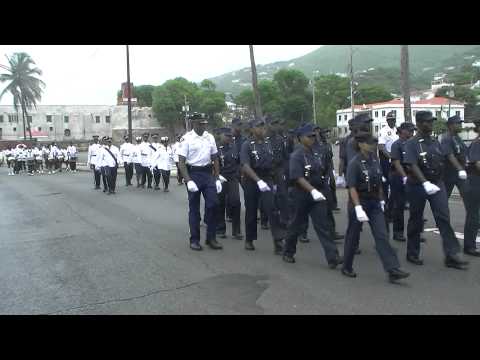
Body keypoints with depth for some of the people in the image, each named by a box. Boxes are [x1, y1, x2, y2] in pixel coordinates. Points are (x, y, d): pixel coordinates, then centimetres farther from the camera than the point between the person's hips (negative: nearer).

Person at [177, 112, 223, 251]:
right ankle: (194, 239, 17)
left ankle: (211, 238, 15)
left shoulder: (210, 137, 7)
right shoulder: (186, 138, -8)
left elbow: (215, 159, 13)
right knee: (194, 208, 5)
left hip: (208, 173, 4)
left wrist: (217, 179, 7)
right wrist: (188, 181, -19)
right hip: (193, 173, -4)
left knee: (213, 204, 1)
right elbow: (181, 162, -10)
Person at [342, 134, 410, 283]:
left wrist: (381, 200, 14)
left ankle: (393, 270, -5)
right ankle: (347, 267, 27)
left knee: (382, 236, -3)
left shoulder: (375, 160, 4)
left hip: (375, 204, 5)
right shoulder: (354, 163, -14)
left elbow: (379, 183, 13)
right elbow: (352, 188, -19)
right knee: (353, 237, 9)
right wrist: (358, 208, -25)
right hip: (359, 203, -5)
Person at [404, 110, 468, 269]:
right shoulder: (412, 143, -11)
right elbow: (412, 165, -22)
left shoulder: (435, 142, 8)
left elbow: (442, 162, 15)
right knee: (416, 220, 7)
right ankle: (412, 254, 22)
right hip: (417, 186, -4)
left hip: (437, 184, 5)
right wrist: (425, 183, -33)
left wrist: (439, 181, 12)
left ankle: (451, 255, -3)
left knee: (444, 218, -5)